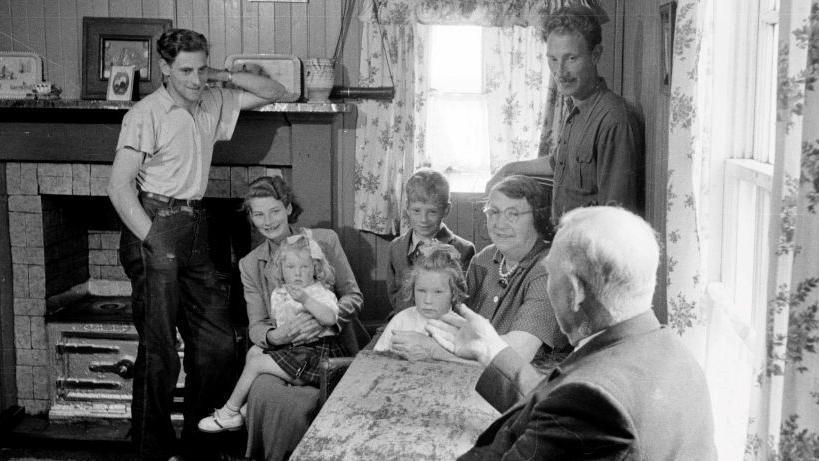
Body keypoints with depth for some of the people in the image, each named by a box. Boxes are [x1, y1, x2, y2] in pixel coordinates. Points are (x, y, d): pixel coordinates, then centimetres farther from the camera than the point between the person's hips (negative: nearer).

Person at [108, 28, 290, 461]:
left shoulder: (212, 104, 10)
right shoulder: (147, 114, -9)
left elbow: (275, 92, 18)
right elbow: (119, 186, -13)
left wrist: (227, 76, 4)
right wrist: (154, 242, -18)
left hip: (194, 229, 7)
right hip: (154, 227, -7)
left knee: (217, 343, 9)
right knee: (159, 351, -4)